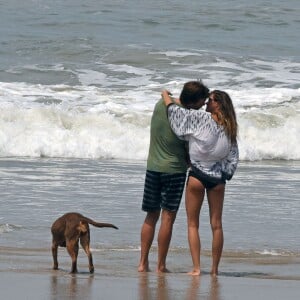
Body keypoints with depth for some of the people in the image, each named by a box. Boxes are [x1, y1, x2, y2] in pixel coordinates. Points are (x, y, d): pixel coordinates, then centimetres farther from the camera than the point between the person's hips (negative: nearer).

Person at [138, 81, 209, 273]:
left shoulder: (161, 105, -2)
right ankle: (161, 265, -1)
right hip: (174, 169, -6)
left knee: (151, 216, 12)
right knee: (168, 217, -1)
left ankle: (143, 262, 10)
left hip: (153, 167, 6)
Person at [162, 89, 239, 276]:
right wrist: (226, 174, 15)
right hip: (218, 177, 4)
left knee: (193, 224, 5)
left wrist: (166, 96, 9)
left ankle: (196, 268, -4)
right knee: (216, 224, 9)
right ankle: (215, 269, 10)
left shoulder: (201, 119, -12)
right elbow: (233, 157, 5)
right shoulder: (229, 129, 2)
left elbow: (176, 112, -8)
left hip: (197, 175, -4)